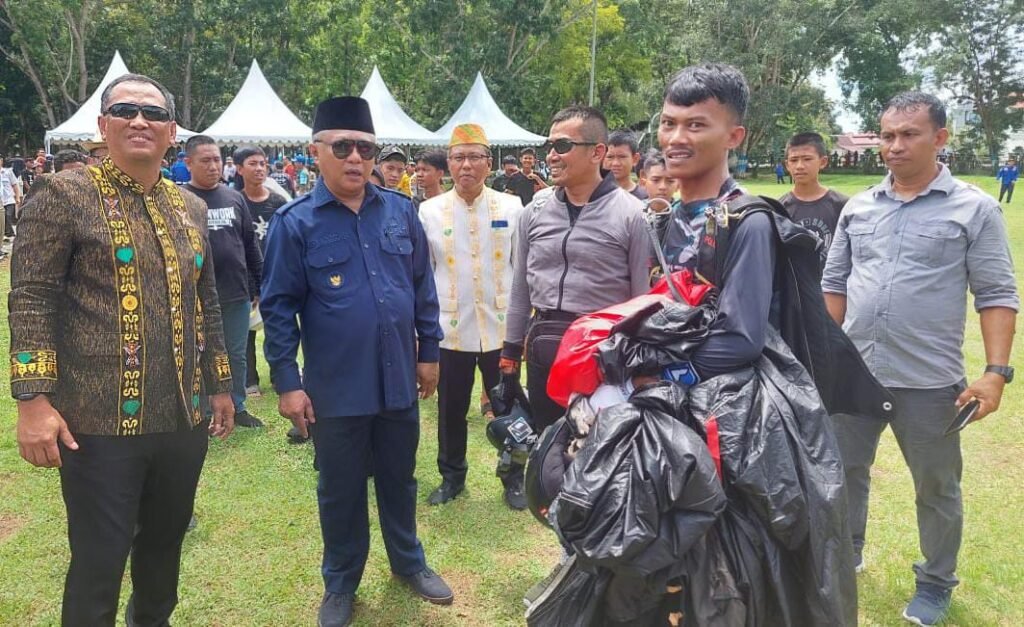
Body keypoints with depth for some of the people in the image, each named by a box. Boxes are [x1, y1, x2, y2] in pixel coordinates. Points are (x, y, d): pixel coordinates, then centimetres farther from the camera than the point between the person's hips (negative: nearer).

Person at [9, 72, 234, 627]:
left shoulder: (191, 208, 12)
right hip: (100, 421, -5)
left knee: (166, 541, 20)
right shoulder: (63, 194, -4)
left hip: (184, 418, 5)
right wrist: (33, 400, -15)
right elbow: (31, 300, -9)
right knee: (99, 559, 4)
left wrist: (220, 385, 19)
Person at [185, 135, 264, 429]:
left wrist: (260, 286, 11)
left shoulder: (235, 198, 8)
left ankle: (237, 407, 29)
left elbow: (251, 245, 12)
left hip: (237, 294, 4)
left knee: (237, 355, 14)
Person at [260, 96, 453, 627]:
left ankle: (408, 562, 41)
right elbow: (278, 307, -8)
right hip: (336, 388, -3)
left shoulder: (400, 211, 1)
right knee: (340, 490, 14)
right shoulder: (294, 222, -8)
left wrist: (428, 350, 8)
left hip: (398, 380, 3)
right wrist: (287, 382, -10)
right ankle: (340, 583, 34)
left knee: (399, 479, 20)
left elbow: (423, 287, 8)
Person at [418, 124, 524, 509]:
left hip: (501, 328, 0)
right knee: (451, 410, 12)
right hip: (450, 329, 1)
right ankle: (451, 476, 31)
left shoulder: (511, 208, 1)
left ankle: (513, 480, 27)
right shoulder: (429, 211, 1)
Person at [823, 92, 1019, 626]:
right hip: (853, 372, 4)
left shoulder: (975, 209, -5)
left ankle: (936, 582, 34)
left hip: (929, 380, -3)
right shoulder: (858, 207, 5)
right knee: (845, 469, 18)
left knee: (936, 487, 13)